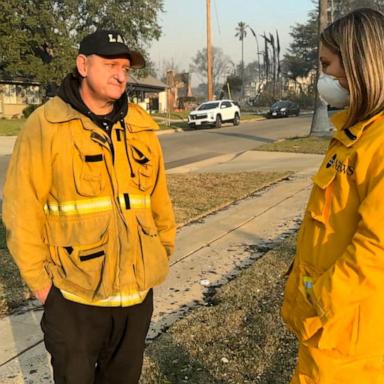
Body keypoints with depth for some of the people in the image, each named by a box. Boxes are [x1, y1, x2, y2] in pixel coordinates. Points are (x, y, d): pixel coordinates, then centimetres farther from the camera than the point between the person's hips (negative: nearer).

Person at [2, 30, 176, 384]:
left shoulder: (142, 126, 3)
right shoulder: (46, 125, -11)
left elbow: (158, 197, 8)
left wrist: (164, 248, 10)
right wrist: (39, 278, -8)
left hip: (137, 290, 4)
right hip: (73, 294, -4)